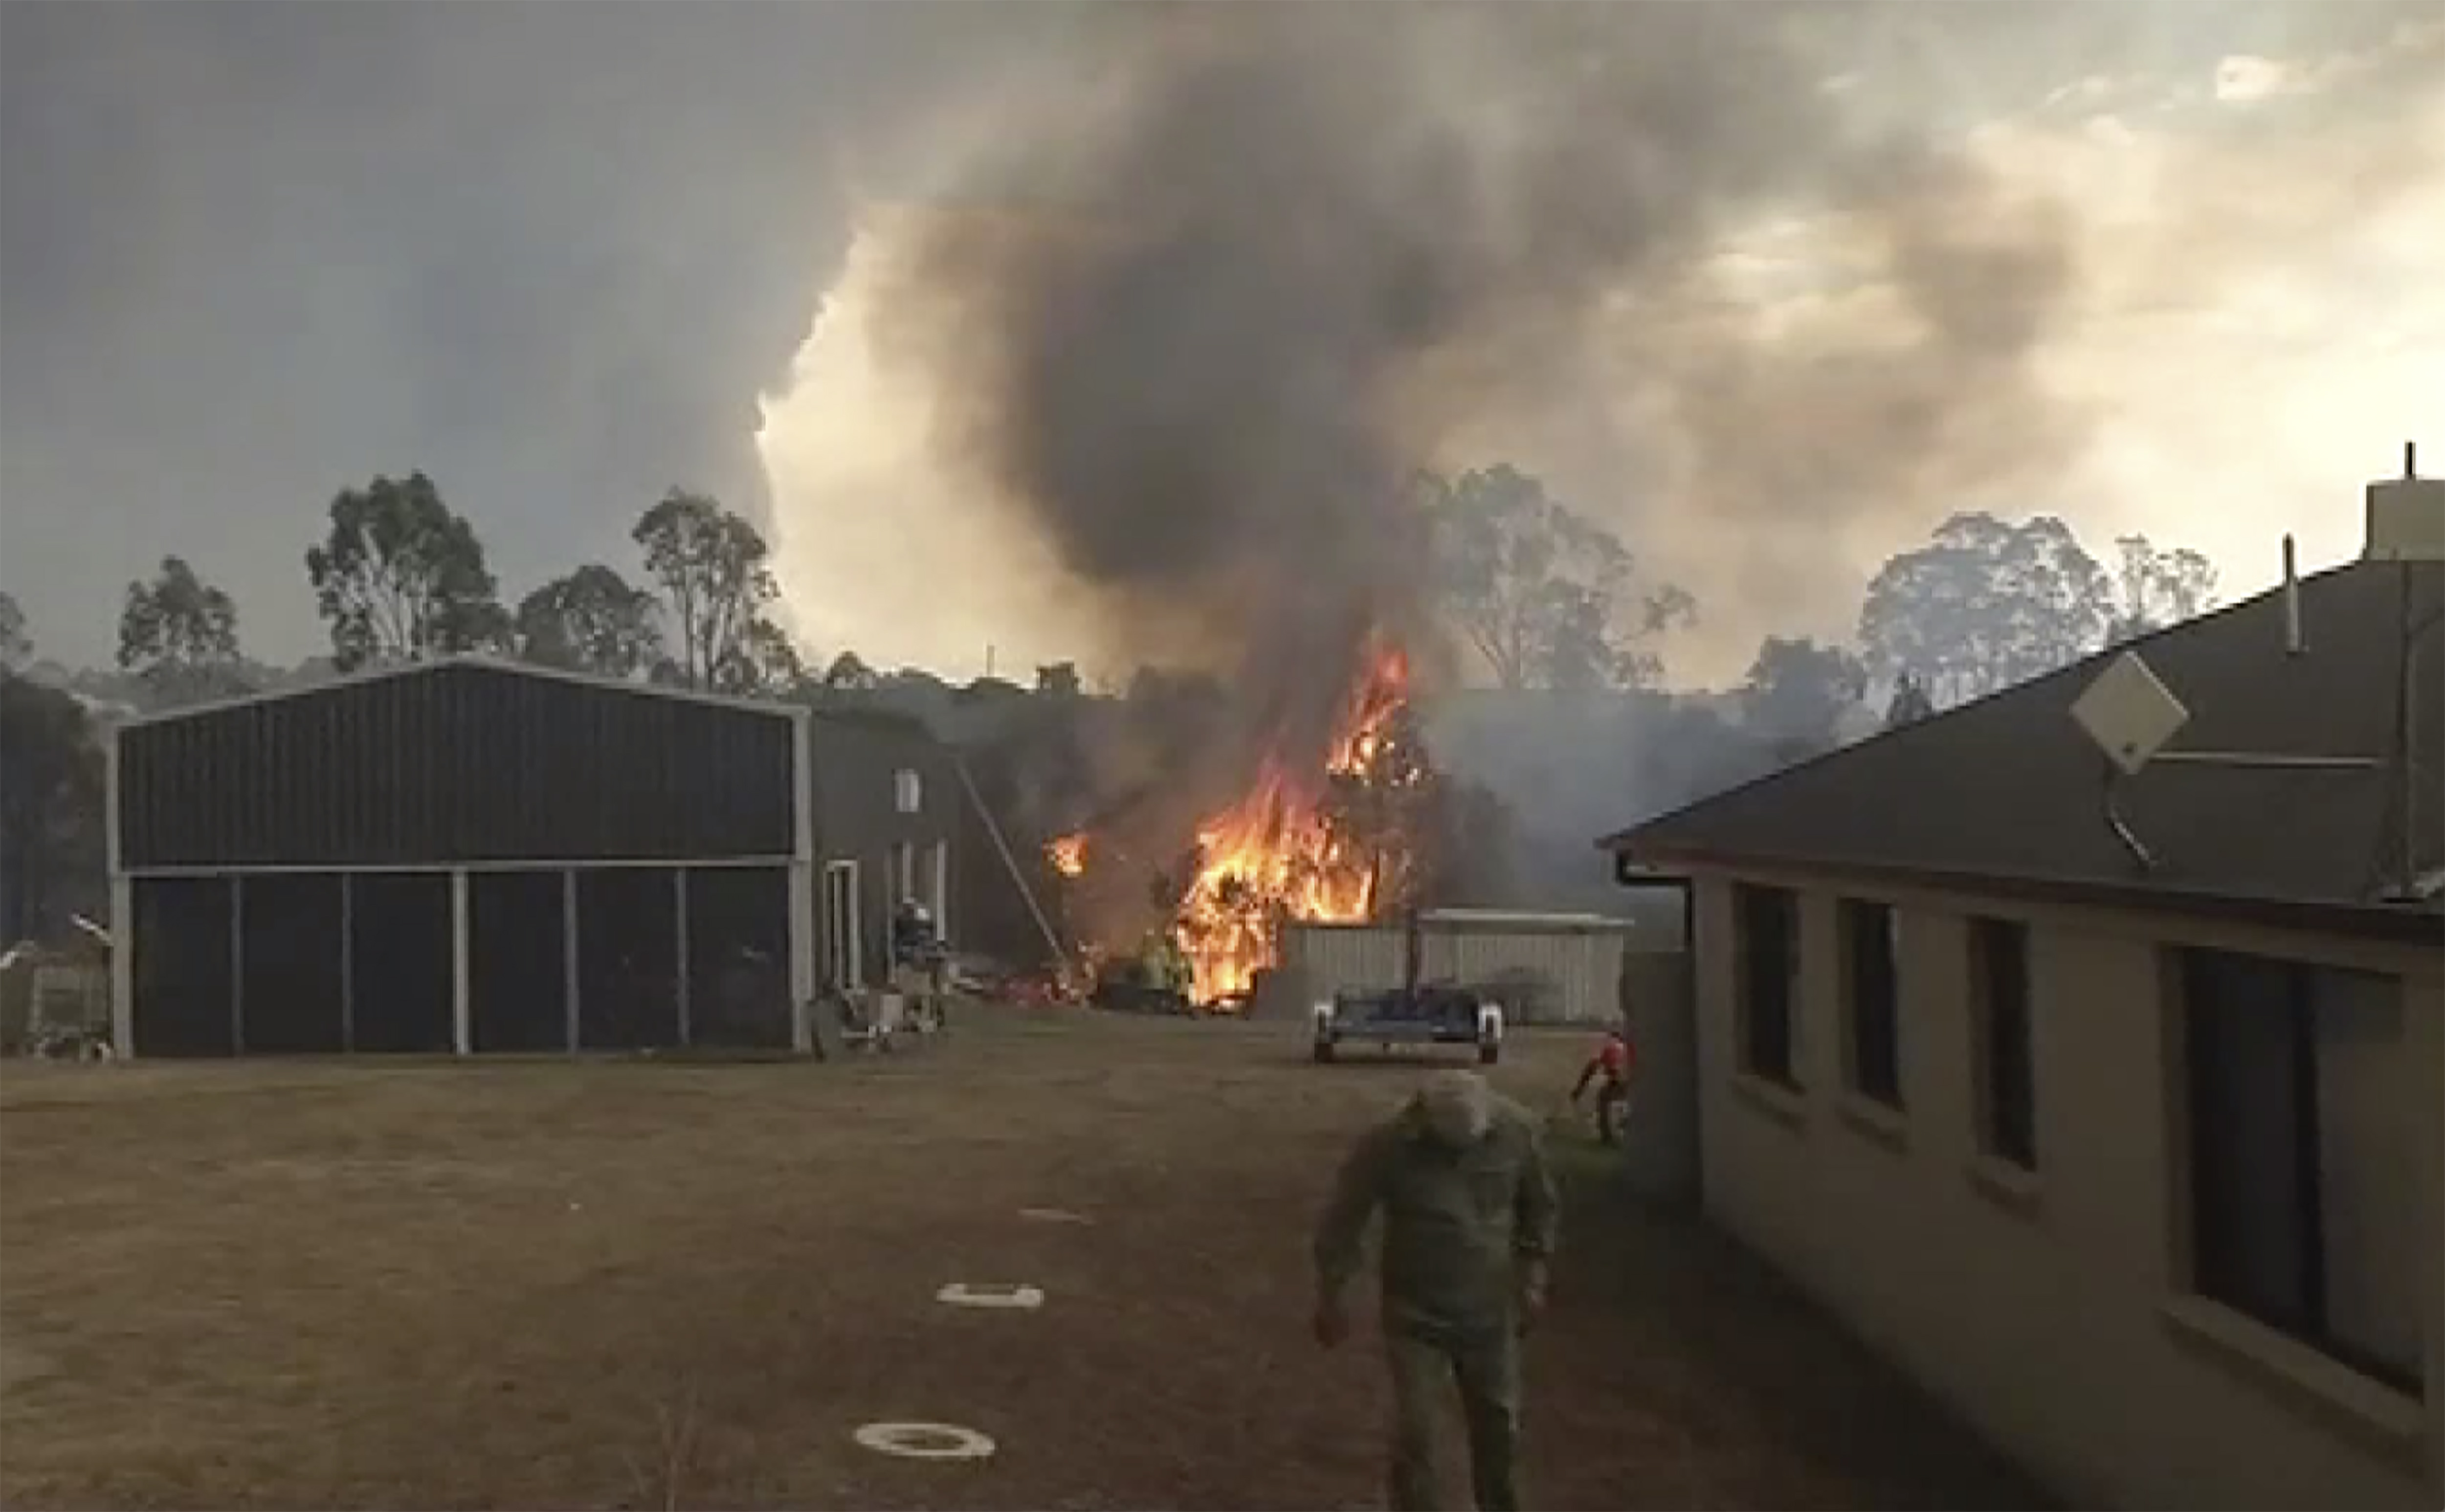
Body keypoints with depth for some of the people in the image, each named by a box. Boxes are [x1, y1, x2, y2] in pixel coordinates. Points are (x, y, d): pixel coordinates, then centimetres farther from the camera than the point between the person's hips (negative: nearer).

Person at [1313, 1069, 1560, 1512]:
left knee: (1499, 1424, 15)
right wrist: (1330, 1300, -4)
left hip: (1490, 1310, 3)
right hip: (1415, 1313, -2)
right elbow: (1341, 1222, -10)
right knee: (1413, 1432, -1)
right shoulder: (1386, 1144, -22)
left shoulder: (1517, 1129, -15)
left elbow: (1539, 1206, 4)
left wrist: (1533, 1278, 5)